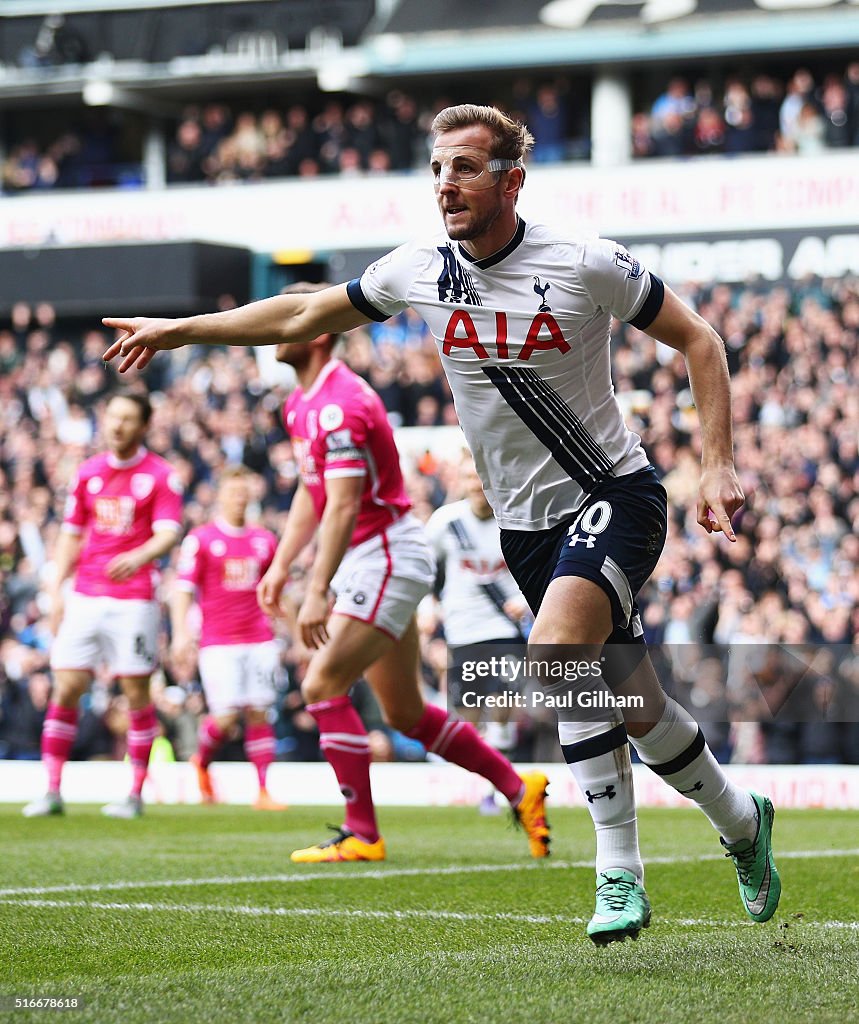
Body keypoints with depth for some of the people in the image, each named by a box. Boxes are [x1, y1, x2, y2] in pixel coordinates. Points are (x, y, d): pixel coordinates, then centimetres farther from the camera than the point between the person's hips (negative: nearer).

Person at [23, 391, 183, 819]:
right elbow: (71, 535, 17)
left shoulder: (161, 475, -1)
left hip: (134, 599, -4)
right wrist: (56, 591, 8)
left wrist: (138, 557, -33)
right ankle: (52, 791, 2)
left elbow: (168, 534, -13)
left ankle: (135, 794, 7)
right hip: (84, 598, 4)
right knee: (65, 689, -3)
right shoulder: (88, 472, 12)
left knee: (136, 693, -1)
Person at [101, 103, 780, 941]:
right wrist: (182, 329, 15)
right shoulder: (418, 272, -3)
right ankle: (741, 824, 34)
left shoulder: (585, 264, -15)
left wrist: (717, 464, -11)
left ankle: (618, 873, -22)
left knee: (554, 650, -29)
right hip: (523, 521, 5)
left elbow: (696, 340, -4)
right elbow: (305, 315, 12)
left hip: (613, 497, -5)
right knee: (637, 711, 9)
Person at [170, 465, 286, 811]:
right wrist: (181, 633, -17)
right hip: (218, 643, -4)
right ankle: (202, 762, 21)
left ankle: (263, 791, -2)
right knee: (226, 715, -10)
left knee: (258, 713, -3)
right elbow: (183, 589, -6)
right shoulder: (200, 540, -1)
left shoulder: (264, 540, 12)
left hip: (259, 641, 4)